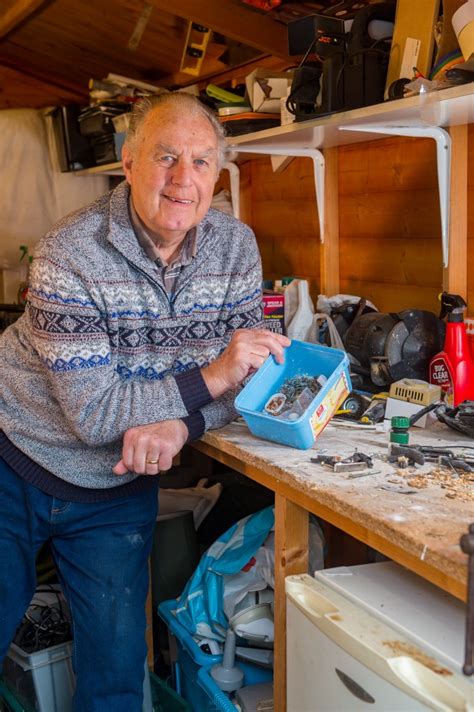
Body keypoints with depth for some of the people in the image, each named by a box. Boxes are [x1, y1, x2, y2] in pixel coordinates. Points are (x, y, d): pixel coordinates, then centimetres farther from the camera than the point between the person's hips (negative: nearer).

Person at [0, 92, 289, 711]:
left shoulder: (236, 247, -7)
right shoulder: (70, 254, -22)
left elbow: (245, 374, -5)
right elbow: (93, 412, -25)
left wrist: (179, 424, -25)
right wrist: (209, 379, -29)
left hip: (119, 490, 3)